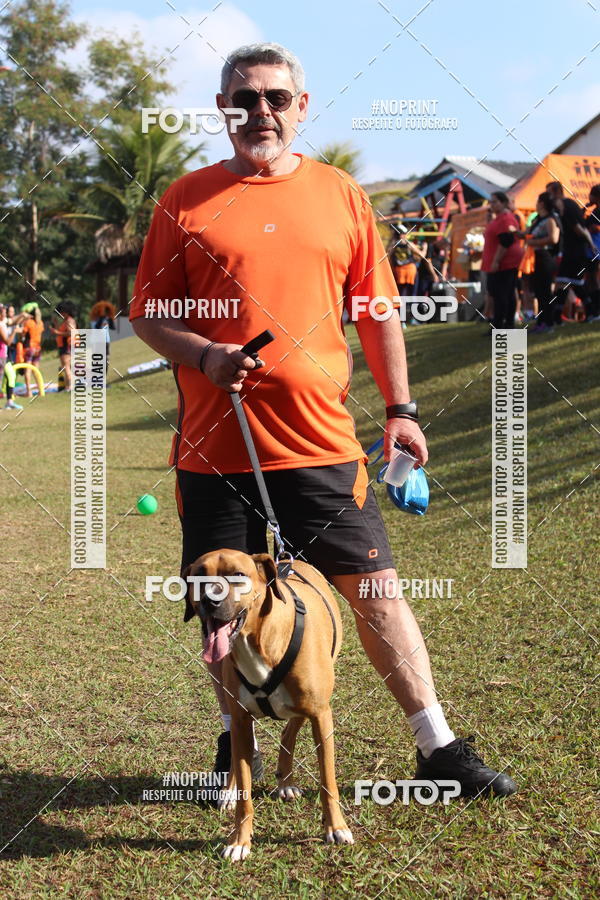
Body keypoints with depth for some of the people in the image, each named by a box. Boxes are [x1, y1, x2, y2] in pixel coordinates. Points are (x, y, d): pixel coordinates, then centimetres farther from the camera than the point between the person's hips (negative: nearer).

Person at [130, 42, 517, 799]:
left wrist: (399, 408, 10)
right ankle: (236, 746, 28)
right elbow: (146, 313, 5)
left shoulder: (341, 196, 9)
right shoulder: (187, 201, 3)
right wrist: (204, 354, -13)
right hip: (215, 447, 0)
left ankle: (438, 748, 11)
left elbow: (376, 309, 14)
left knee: (375, 592, 2)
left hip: (322, 444, 1)